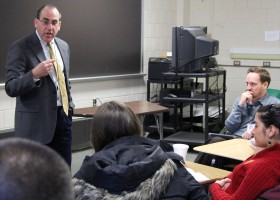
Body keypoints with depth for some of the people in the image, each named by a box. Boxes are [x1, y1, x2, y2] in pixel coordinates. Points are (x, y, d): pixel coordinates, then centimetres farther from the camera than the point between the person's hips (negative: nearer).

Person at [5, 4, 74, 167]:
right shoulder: (20, 48, -10)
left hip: (63, 116, 6)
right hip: (36, 121, -6)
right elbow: (11, 88, -17)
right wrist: (35, 74, -32)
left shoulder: (64, 46, 11)